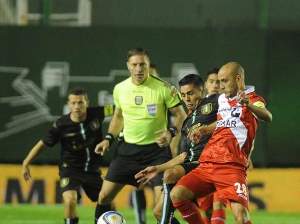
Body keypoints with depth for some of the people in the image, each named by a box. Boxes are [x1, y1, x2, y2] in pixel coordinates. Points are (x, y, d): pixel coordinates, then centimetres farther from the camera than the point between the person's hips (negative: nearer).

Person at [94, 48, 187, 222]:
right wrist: (109, 139, 6)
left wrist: (171, 132, -23)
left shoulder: (163, 88, -11)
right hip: (128, 149, 4)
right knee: (104, 197, 1)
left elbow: (180, 115, -5)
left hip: (157, 149, -4)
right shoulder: (120, 89, 2)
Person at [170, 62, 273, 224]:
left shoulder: (251, 98, 3)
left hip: (232, 167, -6)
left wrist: (248, 105, -40)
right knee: (177, 194, -14)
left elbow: (267, 117, -20)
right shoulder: (222, 99, 22)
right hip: (207, 165, 6)